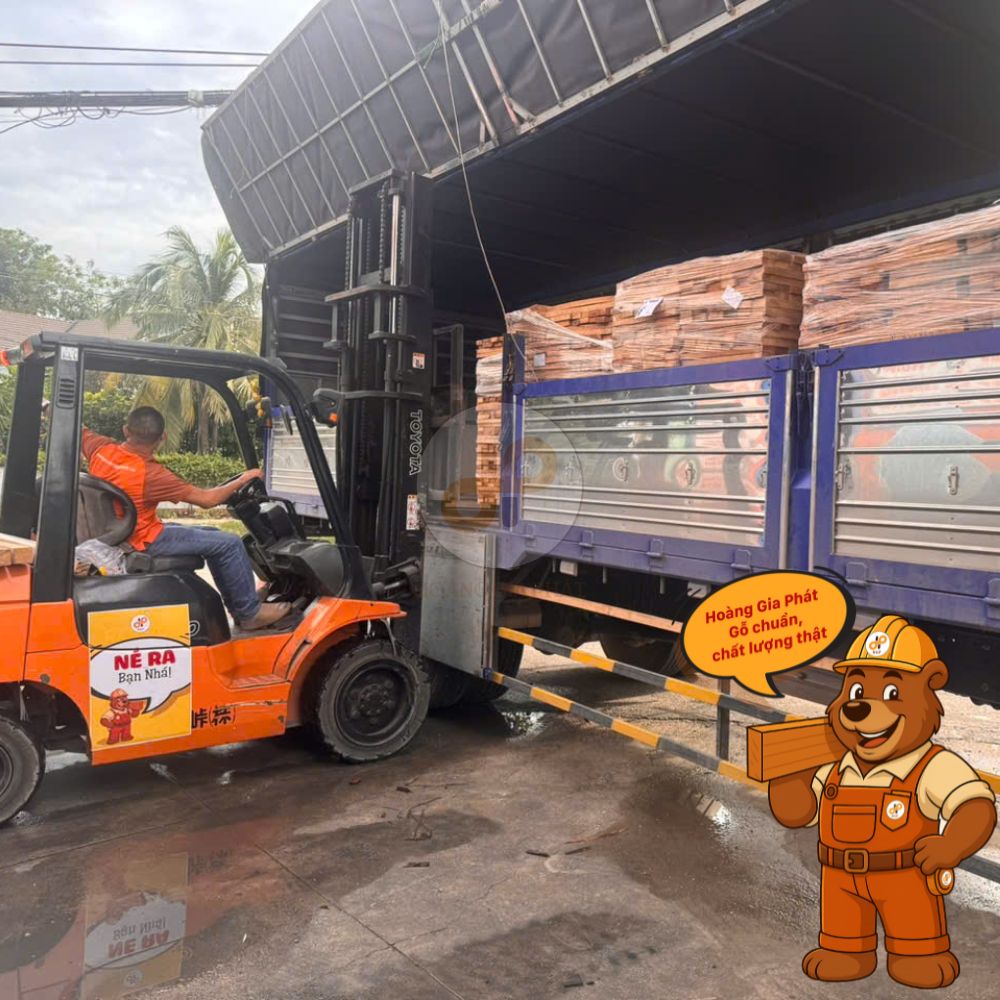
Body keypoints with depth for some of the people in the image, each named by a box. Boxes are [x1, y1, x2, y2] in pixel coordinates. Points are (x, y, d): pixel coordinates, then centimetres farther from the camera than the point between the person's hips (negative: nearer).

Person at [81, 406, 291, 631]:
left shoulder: (101, 450, -8)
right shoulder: (150, 474, -28)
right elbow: (207, 499, -21)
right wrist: (243, 480, -6)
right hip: (145, 542, -9)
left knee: (213, 536, 19)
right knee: (230, 544, -8)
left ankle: (238, 609, 22)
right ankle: (250, 613, 4)